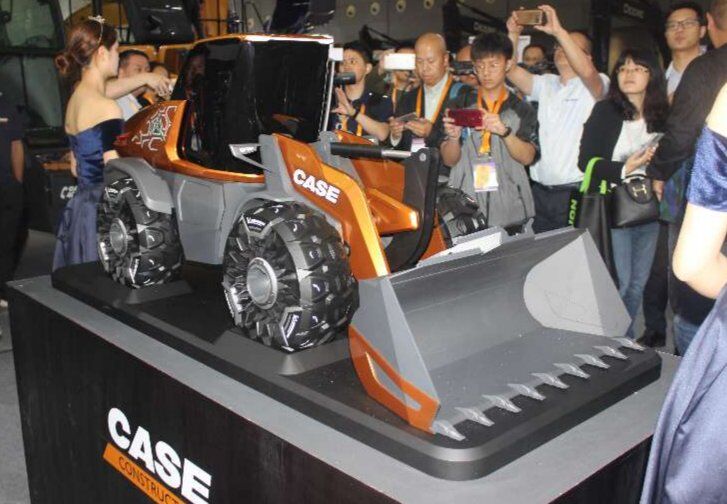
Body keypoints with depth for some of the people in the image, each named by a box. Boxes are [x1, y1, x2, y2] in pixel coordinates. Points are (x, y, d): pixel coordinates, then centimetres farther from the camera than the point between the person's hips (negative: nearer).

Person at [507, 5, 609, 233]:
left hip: (576, 191, -5)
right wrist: (513, 34, -7)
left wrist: (558, 31, -24)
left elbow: (586, 71, -22)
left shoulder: (595, 85, 1)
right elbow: (511, 71, 4)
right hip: (540, 190, 5)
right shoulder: (545, 84, 16)